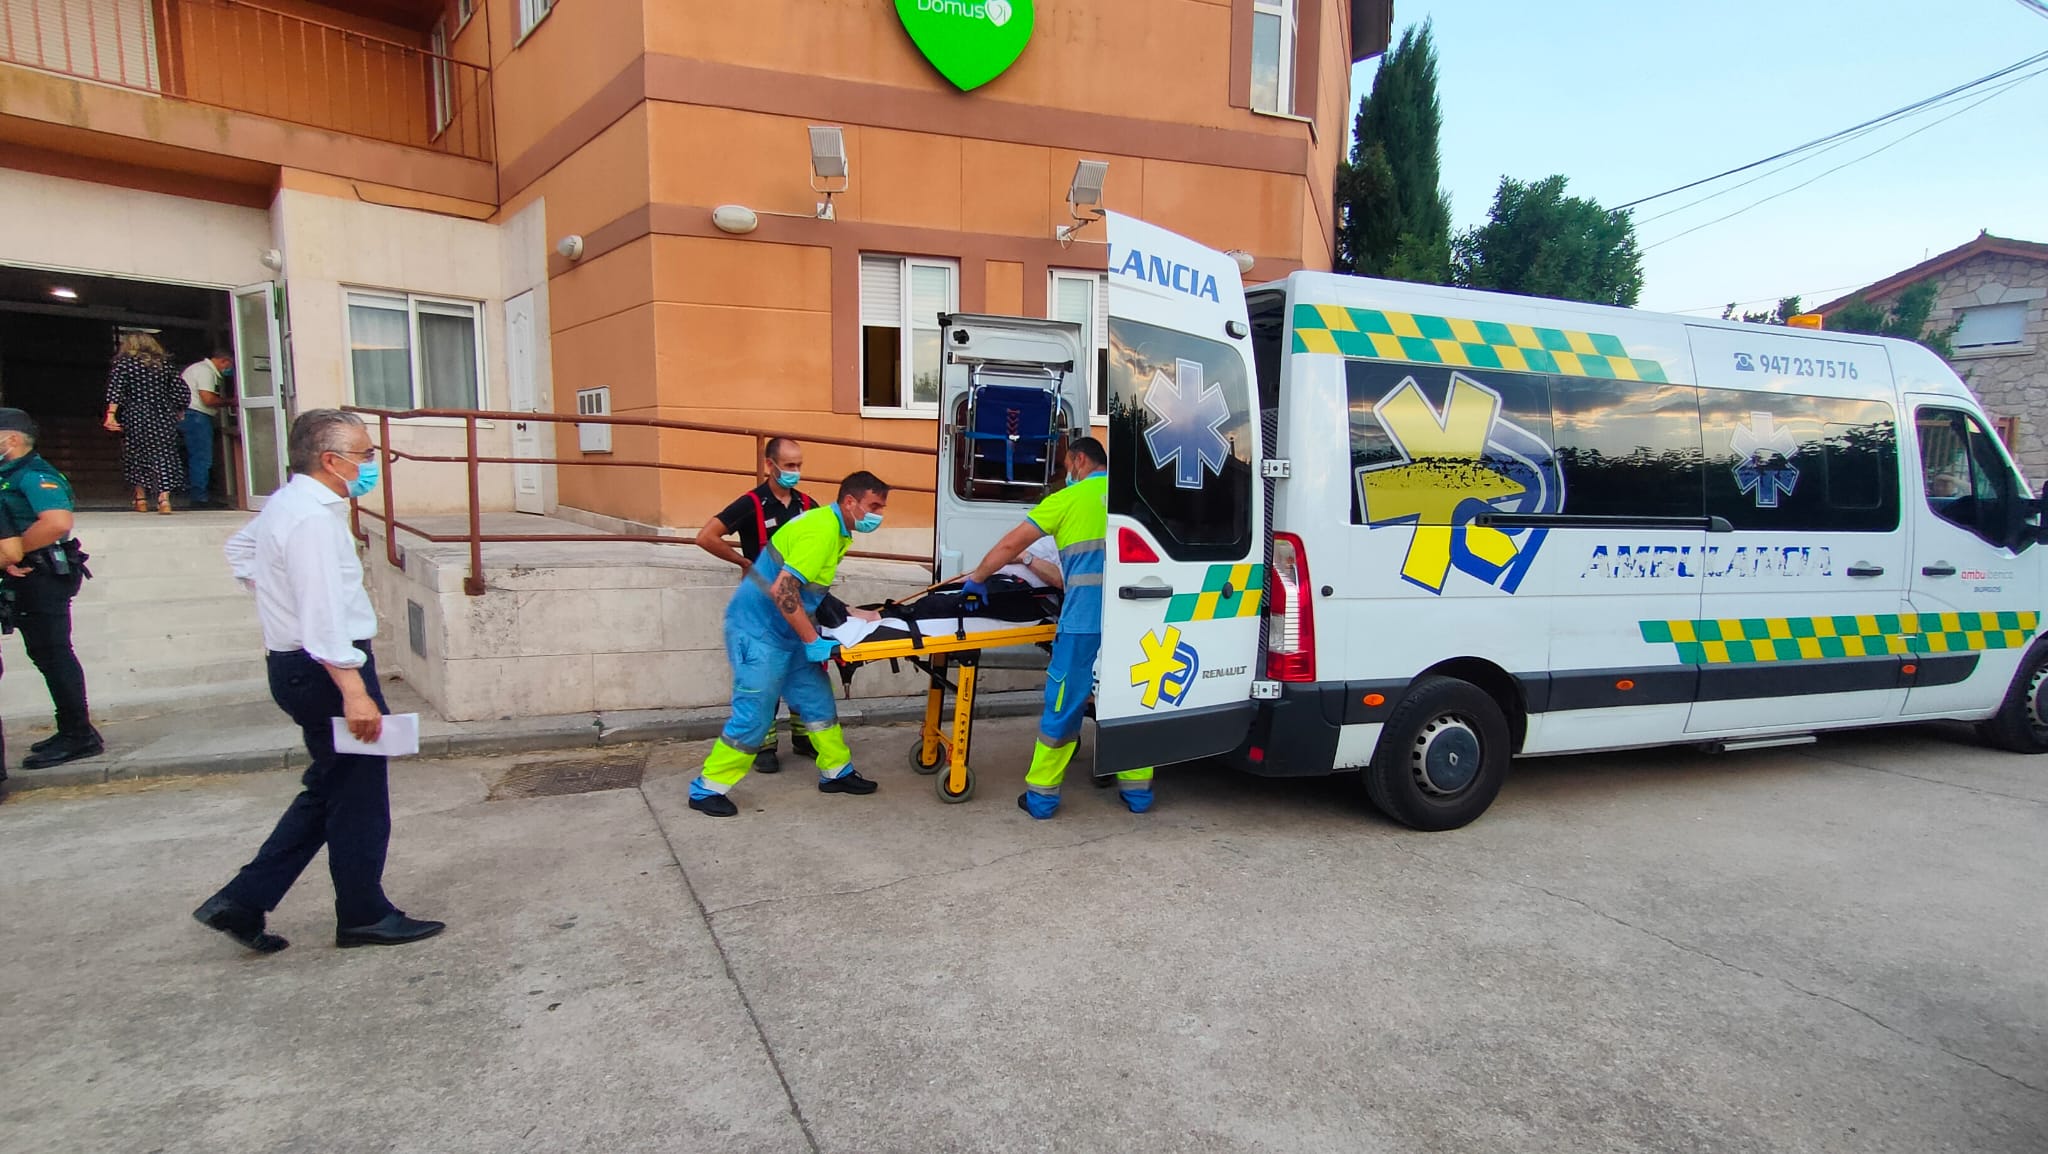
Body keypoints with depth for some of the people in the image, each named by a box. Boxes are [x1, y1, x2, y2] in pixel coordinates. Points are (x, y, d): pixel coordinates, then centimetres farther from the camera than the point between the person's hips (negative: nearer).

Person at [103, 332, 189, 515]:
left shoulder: (124, 363, 1)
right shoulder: (164, 363, 8)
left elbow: (115, 389, -10)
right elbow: (182, 392, 6)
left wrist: (111, 414, -15)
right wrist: (179, 413, 19)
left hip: (136, 418, -1)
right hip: (164, 417, 1)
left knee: (136, 455, 12)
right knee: (164, 454, -2)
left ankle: (141, 500, 17)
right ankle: (164, 498, -18)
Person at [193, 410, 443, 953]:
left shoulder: (285, 504, 12)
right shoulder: (314, 518, -20)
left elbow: (239, 548, 32)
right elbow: (324, 615, -27)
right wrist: (354, 691, -29)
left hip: (292, 662, 10)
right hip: (328, 667, -10)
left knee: (328, 792, 19)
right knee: (359, 796, 2)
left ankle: (243, 901, 21)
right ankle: (364, 916, 13)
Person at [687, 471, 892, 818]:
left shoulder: (836, 530, 9)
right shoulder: (821, 530, -22)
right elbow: (782, 590, -29)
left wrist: (857, 614, 13)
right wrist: (812, 642, -24)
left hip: (787, 632, 10)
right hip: (758, 630, -10)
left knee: (818, 701, 12)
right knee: (754, 715, -5)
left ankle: (836, 772, 26)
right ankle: (707, 789, 9)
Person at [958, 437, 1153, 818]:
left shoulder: (1069, 498, 3)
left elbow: (1010, 545, 4)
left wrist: (978, 577, 19)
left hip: (1086, 618, -4)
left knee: (1063, 703, 4)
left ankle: (1042, 795, 12)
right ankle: (1137, 788, 21)